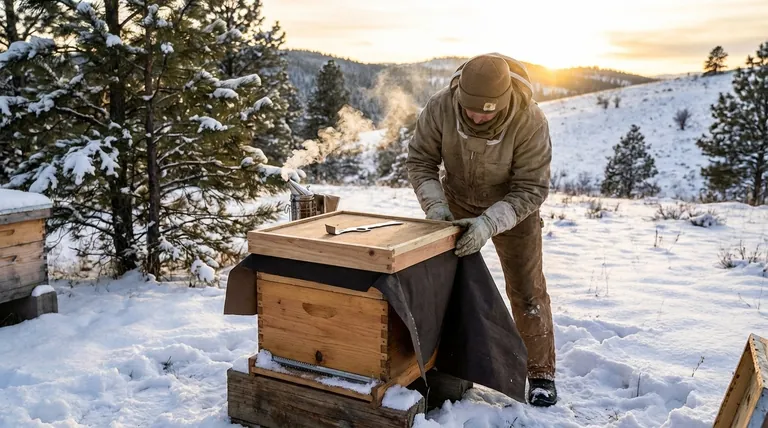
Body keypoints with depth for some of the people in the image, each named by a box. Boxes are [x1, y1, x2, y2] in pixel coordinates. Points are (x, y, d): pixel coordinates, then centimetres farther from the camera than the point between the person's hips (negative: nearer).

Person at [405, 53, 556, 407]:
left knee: (527, 291, 1)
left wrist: (490, 222, -40)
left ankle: (541, 374, 17)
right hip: (458, 204, 3)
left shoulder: (530, 121, -34)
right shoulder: (440, 107, -28)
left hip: (512, 208, -2)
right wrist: (434, 203, -30)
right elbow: (419, 160, -15)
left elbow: (531, 189, -28)